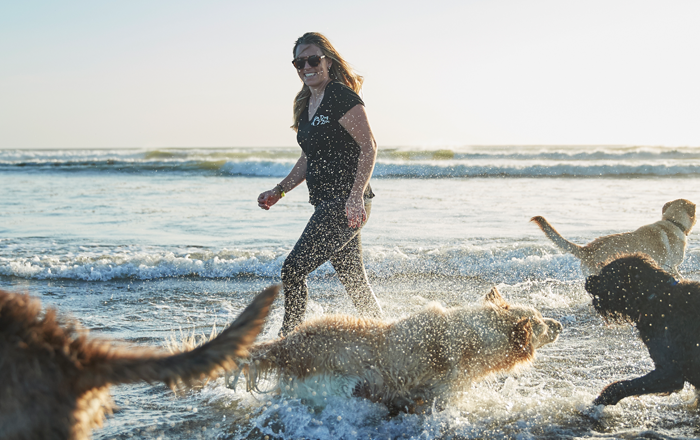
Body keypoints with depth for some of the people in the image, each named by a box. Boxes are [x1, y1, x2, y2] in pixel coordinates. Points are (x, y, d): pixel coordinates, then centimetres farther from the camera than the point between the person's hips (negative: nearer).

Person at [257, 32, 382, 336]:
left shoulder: (341, 97, -12)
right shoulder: (307, 105, 15)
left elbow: (369, 148, -17)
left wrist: (356, 196, -25)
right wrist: (278, 191, 16)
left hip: (347, 204, -9)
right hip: (328, 205, 9)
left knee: (294, 269, -12)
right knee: (354, 280, 14)